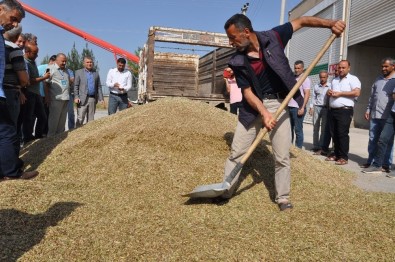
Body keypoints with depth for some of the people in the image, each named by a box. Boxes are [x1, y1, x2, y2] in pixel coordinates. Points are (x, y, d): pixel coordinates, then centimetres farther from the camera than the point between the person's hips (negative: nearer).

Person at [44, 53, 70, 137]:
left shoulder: (65, 70, 19)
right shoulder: (50, 68, -1)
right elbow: (46, 84, -7)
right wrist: (47, 97, -12)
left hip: (65, 98, 7)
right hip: (56, 98, -6)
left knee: (62, 119, 9)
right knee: (54, 118, -3)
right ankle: (51, 136, 4)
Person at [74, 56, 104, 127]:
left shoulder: (96, 73, 14)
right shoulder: (79, 72, 5)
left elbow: (99, 87, 12)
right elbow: (76, 86, 0)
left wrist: (101, 98, 4)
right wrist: (76, 97, -10)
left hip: (93, 99, 3)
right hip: (83, 99, -3)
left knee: (91, 119, 8)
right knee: (80, 118, -5)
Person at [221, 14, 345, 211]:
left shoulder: (273, 38, -9)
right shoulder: (238, 62, -8)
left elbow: (301, 21, 2)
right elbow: (247, 92, -10)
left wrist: (330, 23, -12)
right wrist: (263, 113, -24)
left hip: (278, 103, -1)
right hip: (254, 106, 1)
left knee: (282, 156, 2)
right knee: (236, 152, 3)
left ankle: (283, 198, 19)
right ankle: (225, 192, 18)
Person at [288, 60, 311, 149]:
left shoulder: (305, 79, -2)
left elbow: (307, 94, -10)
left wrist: (302, 108, -18)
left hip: (298, 108, -6)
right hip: (289, 107, 6)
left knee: (298, 130, -1)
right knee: (289, 128, 11)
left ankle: (298, 148, 6)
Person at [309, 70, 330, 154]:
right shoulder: (316, 86, 12)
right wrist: (311, 107, 4)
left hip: (326, 108, -2)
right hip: (316, 108, 3)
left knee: (324, 129, -1)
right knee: (315, 128, 3)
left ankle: (321, 147, 0)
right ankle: (315, 147, 8)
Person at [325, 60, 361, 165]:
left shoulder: (353, 79, -1)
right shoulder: (334, 80, 22)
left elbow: (356, 93, -15)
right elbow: (330, 92, 30)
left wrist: (339, 93, -14)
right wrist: (329, 92, 4)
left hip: (345, 110, -7)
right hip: (333, 110, 7)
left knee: (343, 134, -8)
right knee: (334, 134, 8)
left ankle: (344, 157, -3)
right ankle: (336, 154, 17)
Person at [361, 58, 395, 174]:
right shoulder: (378, 79, 17)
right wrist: (368, 110, 14)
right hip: (375, 116, 6)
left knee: (384, 141, -3)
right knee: (372, 140, 10)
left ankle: (377, 165, 2)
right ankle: (370, 161, 19)